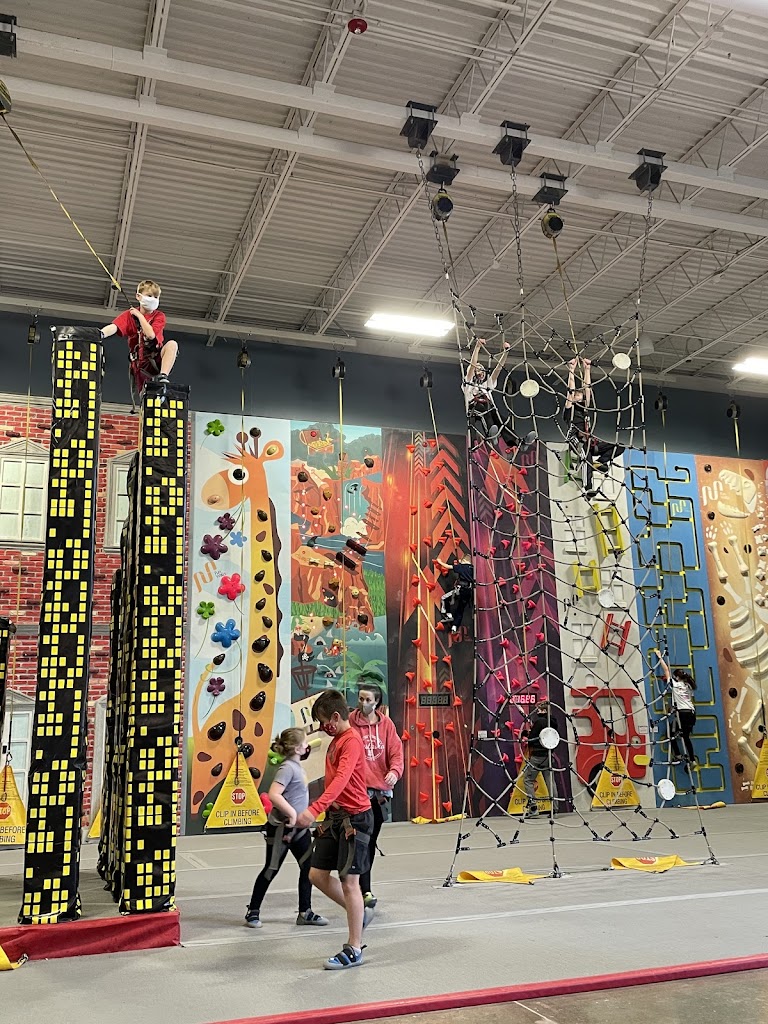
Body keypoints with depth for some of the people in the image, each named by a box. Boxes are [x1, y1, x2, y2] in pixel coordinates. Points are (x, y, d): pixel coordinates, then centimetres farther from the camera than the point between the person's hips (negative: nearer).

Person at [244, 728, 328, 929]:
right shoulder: (287, 767, -20)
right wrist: (292, 813, -28)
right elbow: (273, 794, -31)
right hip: (281, 828, -9)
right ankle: (253, 912, 19)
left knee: (308, 868, 9)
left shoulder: (297, 766, 7)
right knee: (271, 870, 4)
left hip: (299, 828, 9)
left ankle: (305, 912, 20)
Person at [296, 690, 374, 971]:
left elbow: (341, 779, -32)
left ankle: (354, 950, 9)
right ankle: (360, 913, 29)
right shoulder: (336, 740, 13)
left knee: (348, 882, -3)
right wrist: (325, 815, 17)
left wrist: (314, 809, -42)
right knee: (317, 875, 10)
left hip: (354, 818, -9)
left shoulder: (352, 741, -18)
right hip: (334, 817, 9)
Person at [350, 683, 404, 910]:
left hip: (380, 789, 4)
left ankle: (360, 885, 29)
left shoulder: (386, 724, 3)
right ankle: (365, 890, -2)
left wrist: (394, 771, -16)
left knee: (371, 841, 15)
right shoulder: (350, 723, -7)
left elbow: (396, 751, 2)